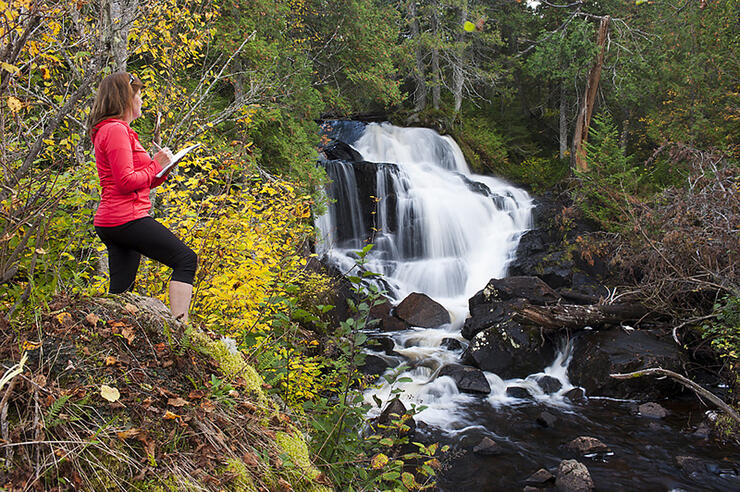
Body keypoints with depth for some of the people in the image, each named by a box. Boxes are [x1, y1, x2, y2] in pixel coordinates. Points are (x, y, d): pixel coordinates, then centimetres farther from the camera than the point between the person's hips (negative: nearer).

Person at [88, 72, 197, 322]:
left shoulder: (108, 130, 22)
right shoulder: (116, 130, -10)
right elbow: (127, 182, -18)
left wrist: (160, 172, 11)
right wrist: (156, 165, -4)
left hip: (110, 223, 10)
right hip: (127, 218, -10)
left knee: (120, 292, 9)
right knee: (185, 259, -10)